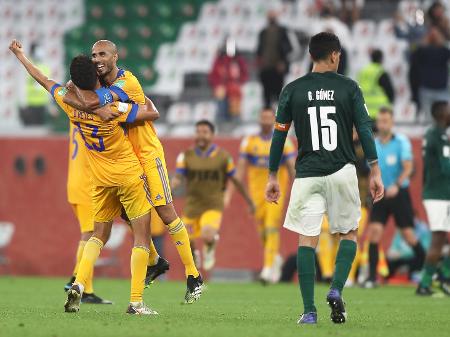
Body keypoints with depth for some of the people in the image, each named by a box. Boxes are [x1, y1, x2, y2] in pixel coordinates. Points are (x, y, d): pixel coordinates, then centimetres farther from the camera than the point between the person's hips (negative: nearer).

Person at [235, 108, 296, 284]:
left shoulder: (283, 142, 0)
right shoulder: (249, 142, 5)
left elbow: (292, 168, 0)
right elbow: (241, 169, 4)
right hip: (256, 190, 3)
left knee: (271, 228, -13)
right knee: (262, 231, 7)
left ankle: (268, 268, -14)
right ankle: (275, 258, 32)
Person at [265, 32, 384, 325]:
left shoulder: (293, 90, 3)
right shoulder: (348, 87, 0)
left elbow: (279, 135, 5)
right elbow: (365, 130, -3)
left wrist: (273, 176, 13)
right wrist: (375, 172, 2)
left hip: (307, 175, 0)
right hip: (343, 172, 0)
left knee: (307, 240, 2)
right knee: (349, 233, 17)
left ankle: (309, 311, -3)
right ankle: (336, 290, -2)